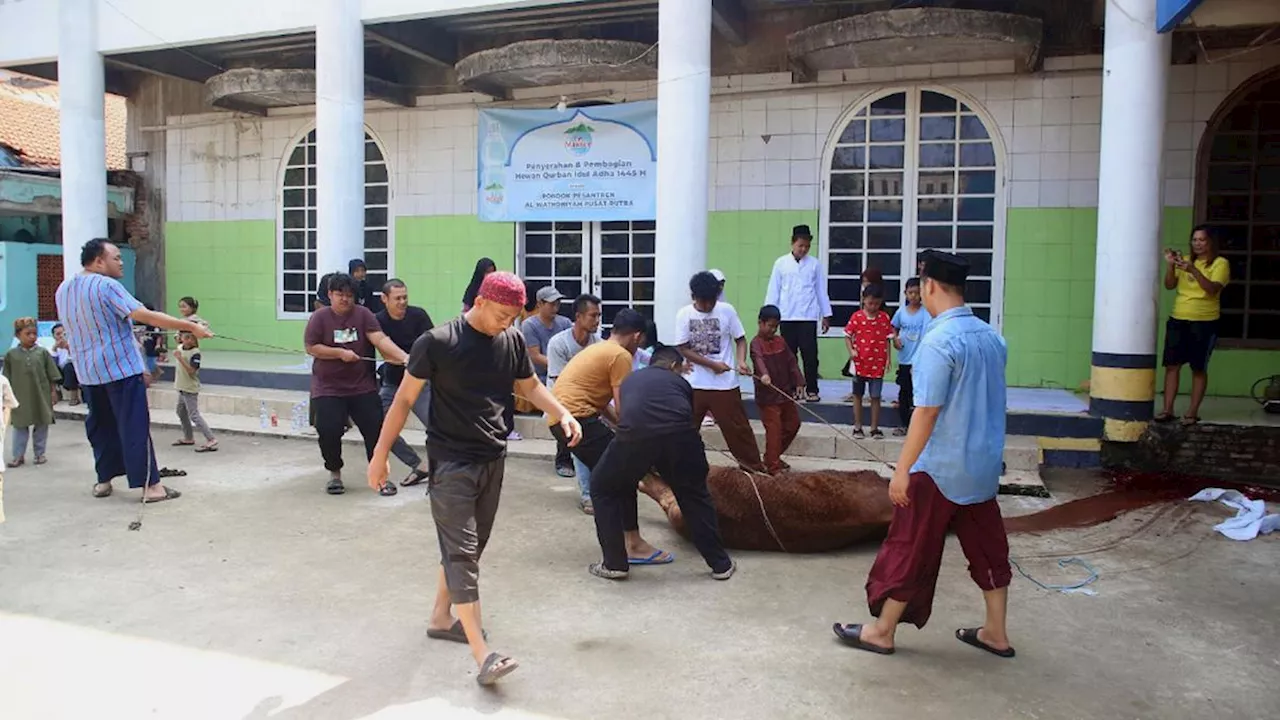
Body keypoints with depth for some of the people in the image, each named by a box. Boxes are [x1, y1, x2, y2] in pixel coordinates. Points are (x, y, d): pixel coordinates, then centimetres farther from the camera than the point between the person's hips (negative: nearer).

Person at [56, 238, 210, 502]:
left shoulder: (63, 289, 10)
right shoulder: (106, 285, -16)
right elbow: (145, 315, -24)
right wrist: (190, 327, -25)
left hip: (87, 372, 8)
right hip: (121, 368, -8)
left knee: (100, 425, 17)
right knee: (135, 426, -6)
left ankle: (103, 480, 22)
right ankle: (150, 485, -5)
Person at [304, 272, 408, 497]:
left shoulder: (363, 314, -3)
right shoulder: (320, 316, -2)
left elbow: (381, 339, -15)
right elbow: (311, 348, -5)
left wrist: (403, 356, -30)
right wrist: (340, 353, -16)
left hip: (363, 387, 1)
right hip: (328, 388, -1)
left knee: (375, 429, -3)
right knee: (328, 431, -7)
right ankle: (335, 474, 18)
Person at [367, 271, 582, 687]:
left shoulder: (513, 341, 0)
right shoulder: (437, 342, -14)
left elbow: (530, 386, 15)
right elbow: (404, 400, -7)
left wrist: (563, 415, -2)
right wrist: (381, 455, -7)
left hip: (493, 460, 6)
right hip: (451, 462, -6)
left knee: (471, 546, 16)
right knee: (461, 551, -9)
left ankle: (441, 617, 35)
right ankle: (482, 654, -10)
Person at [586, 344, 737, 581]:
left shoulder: (630, 380, 36)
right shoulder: (679, 382, 31)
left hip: (635, 435, 0)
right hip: (679, 435, 1)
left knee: (603, 490, 25)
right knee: (695, 496, 25)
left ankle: (615, 564, 23)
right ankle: (721, 564, 32)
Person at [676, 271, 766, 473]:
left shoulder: (727, 310, -4)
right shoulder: (684, 314, -5)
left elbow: (740, 339, 2)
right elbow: (683, 349, -6)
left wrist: (741, 361, -18)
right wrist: (712, 364, -14)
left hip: (725, 384, -1)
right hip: (693, 384, 1)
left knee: (737, 427, 5)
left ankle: (754, 466, 17)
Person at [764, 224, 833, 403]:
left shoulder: (815, 264, 3)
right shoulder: (781, 263, 2)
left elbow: (821, 291, 7)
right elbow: (773, 290, 4)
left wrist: (826, 315, 7)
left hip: (808, 317, 0)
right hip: (787, 317, 1)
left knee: (810, 355, 0)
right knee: (788, 355, 7)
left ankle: (811, 390, 8)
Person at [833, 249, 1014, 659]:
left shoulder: (939, 340, -20)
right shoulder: (991, 337, 4)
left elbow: (927, 411, -22)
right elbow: (987, 399, 13)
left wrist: (902, 469, -17)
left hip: (940, 469, -8)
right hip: (984, 464, 8)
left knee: (910, 548, 4)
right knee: (987, 546, 17)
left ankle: (881, 631, 17)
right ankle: (995, 633, 28)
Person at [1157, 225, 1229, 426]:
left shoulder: (1220, 263, -2)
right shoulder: (1185, 260, 13)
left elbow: (1212, 289, -18)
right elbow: (1169, 285, 3)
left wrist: (1193, 270, -30)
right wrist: (1170, 265, -13)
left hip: (1204, 322, -4)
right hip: (1177, 319, 4)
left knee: (1198, 368, 1)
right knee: (1172, 365, 0)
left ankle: (1192, 412, 7)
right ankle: (1167, 410, 3)